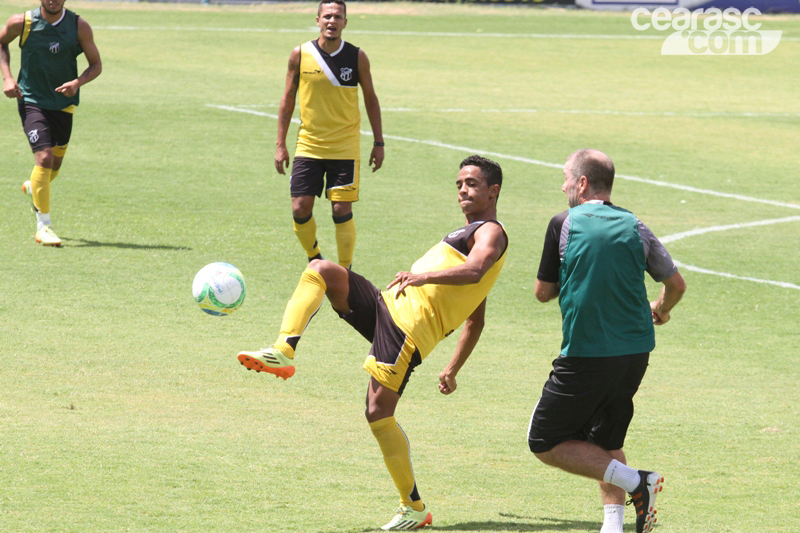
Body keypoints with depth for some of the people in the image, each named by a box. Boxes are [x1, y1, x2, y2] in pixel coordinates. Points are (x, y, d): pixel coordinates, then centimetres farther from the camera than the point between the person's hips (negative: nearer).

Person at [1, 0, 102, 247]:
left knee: (55, 164, 17)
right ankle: (43, 226, -12)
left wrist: (77, 82, -20)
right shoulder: (22, 23, -11)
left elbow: (96, 65, 0)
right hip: (31, 99, -3)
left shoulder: (79, 27, -9)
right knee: (44, 157, -19)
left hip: (64, 103, 3)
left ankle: (33, 188, 53)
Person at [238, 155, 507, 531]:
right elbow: (476, 320, 32)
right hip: (388, 305, 10)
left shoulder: (491, 233, -1)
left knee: (379, 412, -14)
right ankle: (284, 352, -19)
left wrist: (424, 276, -40)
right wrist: (453, 368, 28)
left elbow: (473, 271, -26)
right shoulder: (469, 234, 30)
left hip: (410, 324, -10)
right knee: (320, 270, -2)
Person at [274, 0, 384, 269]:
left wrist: (378, 143, 5)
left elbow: (370, 99, 7)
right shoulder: (300, 55, -3)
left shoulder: (357, 57, -4)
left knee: (342, 210, -5)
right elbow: (288, 99, 6)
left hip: (345, 148, -1)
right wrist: (280, 144, 3)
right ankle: (314, 259, 22)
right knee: (300, 208, -3)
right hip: (308, 146, 1)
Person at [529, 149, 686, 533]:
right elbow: (676, 284, 15)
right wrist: (660, 311, 36)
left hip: (587, 355, -5)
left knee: (545, 443, 5)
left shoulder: (564, 224, -6)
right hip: (636, 353, 6)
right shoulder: (635, 228, 5)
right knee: (606, 443, 22)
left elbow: (543, 292, 1)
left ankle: (634, 482, -8)